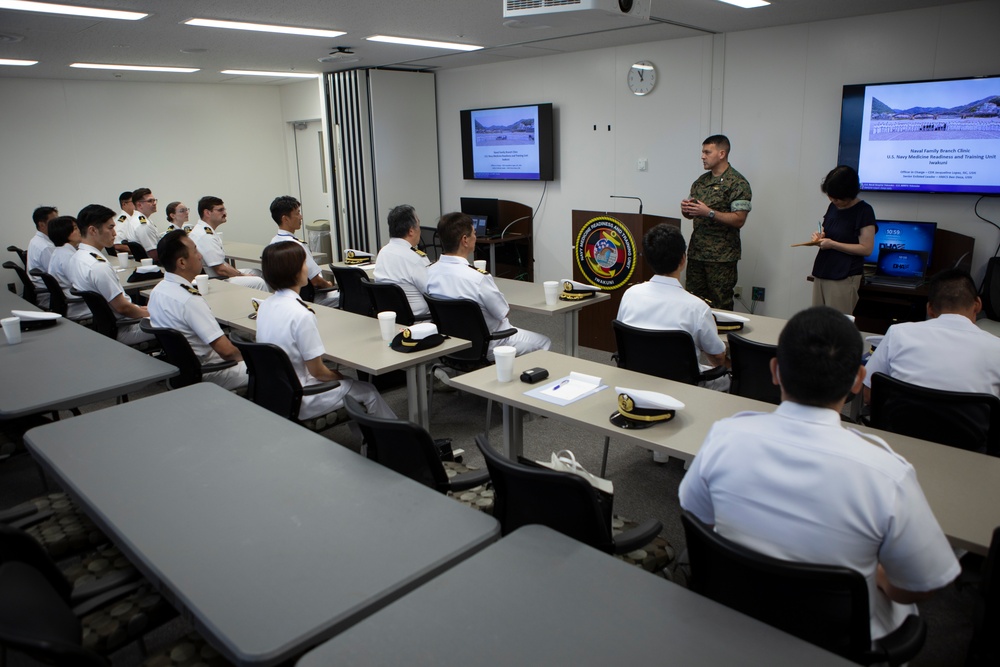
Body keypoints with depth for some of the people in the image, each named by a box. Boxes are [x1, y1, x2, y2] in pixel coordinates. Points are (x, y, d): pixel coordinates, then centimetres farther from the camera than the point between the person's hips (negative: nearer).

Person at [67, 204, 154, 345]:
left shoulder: (77, 258, 7)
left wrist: (137, 308, 12)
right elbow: (122, 307, -20)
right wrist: (148, 314, -4)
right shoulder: (98, 265, -24)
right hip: (119, 331, -10)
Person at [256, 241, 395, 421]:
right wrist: (339, 376, 3)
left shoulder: (265, 306, 0)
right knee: (368, 392, 8)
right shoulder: (301, 314, -26)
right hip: (297, 401, -8)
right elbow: (317, 371, -19)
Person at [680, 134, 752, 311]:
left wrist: (709, 213, -22)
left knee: (721, 306, 0)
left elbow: (739, 220, -15)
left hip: (721, 256, -6)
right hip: (696, 252, 7)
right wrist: (685, 209, -4)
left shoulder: (737, 183, -8)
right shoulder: (701, 181, 13)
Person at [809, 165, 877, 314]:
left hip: (844, 278, -7)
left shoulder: (864, 211, -8)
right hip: (821, 273, 7)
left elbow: (866, 249, -11)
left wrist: (832, 244, -16)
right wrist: (820, 237, 2)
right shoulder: (833, 207, 12)